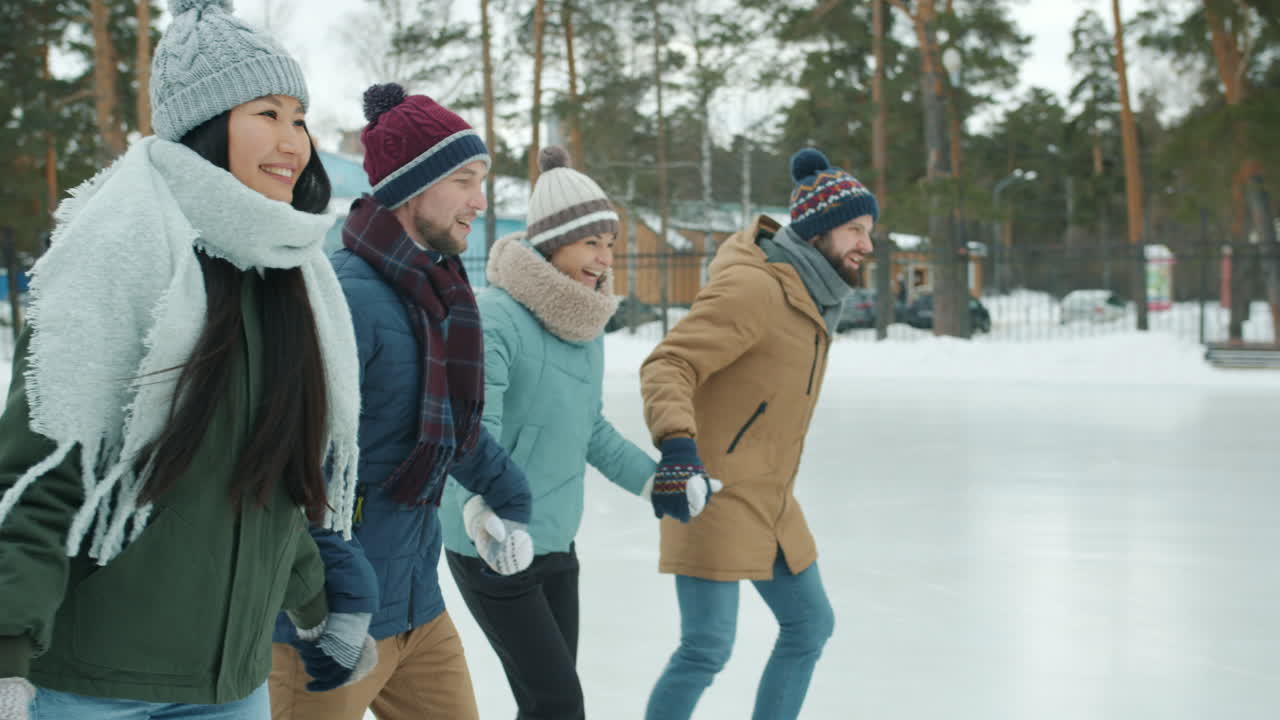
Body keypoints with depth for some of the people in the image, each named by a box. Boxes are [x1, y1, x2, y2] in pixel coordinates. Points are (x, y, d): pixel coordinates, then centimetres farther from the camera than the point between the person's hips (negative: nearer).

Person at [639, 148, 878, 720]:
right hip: (713, 495, -10)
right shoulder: (753, 287, -19)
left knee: (809, 625, 16)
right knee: (707, 647, -11)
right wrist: (677, 441, -42)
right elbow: (667, 366, -27)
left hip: (770, 501, 10)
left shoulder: (808, 297, 11)